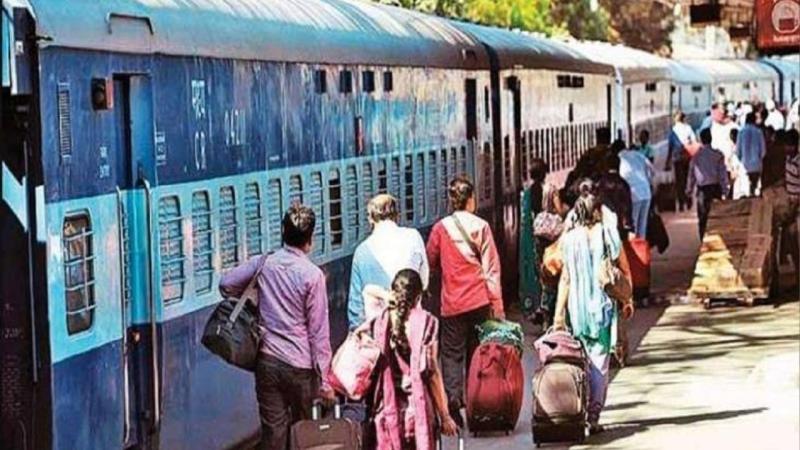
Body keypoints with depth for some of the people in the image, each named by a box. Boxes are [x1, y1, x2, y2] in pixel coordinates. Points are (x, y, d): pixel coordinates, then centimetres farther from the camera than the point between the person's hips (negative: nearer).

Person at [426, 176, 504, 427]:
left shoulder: (441, 228, -5)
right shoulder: (481, 226, -4)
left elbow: (431, 261, 6)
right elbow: (491, 267, -3)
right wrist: (497, 304, 1)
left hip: (452, 303, -1)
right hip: (480, 302, 1)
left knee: (452, 354, 2)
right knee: (477, 354, 11)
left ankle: (453, 400, -16)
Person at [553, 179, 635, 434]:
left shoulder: (570, 239, -4)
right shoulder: (609, 236, -3)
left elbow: (566, 278, -3)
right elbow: (624, 271, 2)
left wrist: (559, 312, 1)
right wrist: (627, 300, 14)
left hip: (577, 306, 1)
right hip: (603, 305, -1)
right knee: (599, 362, 1)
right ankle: (593, 417, -4)